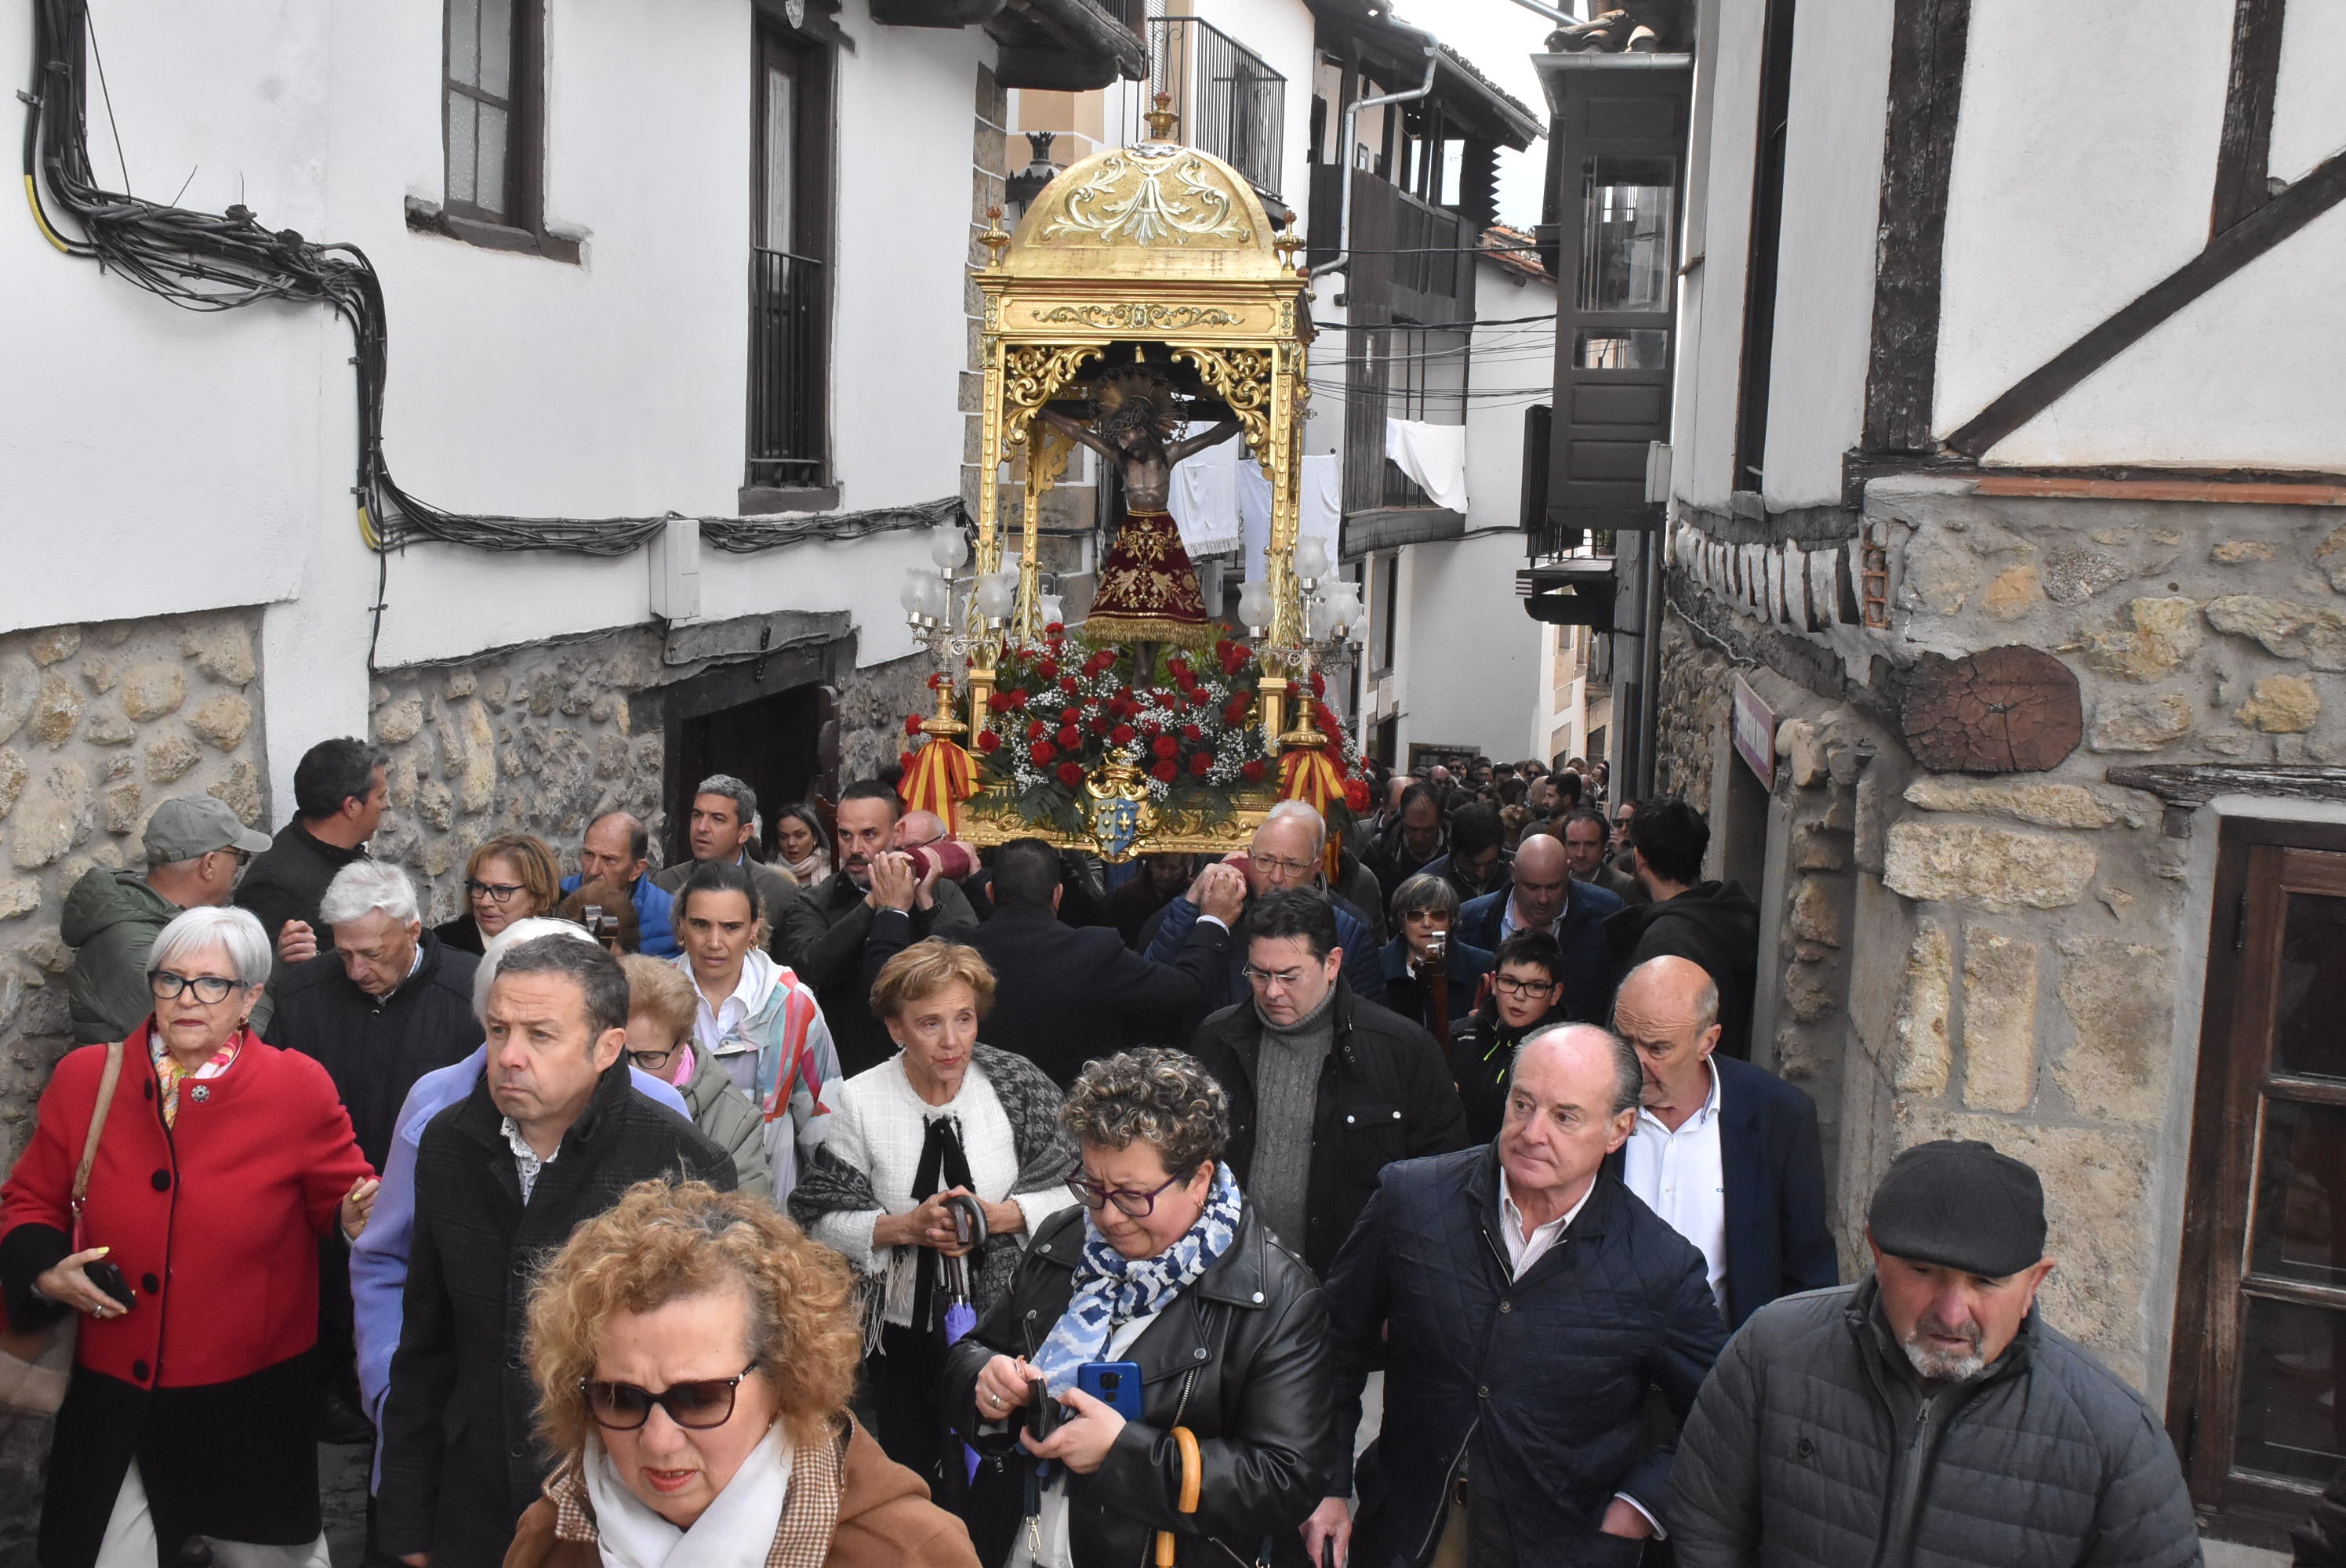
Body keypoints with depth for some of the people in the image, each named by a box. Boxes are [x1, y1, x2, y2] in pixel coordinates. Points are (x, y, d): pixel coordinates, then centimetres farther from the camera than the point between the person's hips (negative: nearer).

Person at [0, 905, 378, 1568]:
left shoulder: (300, 1087, -7)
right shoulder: (86, 1078, -1)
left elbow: (342, 1198, 3)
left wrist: (358, 1215, -19)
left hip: (253, 1401, -1)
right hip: (112, 1404, 1)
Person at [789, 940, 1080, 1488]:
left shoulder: (1016, 1086, -8)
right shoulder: (861, 1102, -8)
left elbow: (1074, 1191, -6)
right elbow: (822, 1221, -7)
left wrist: (999, 1216, -21)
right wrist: (906, 1227, -22)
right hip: (904, 1329, 1)